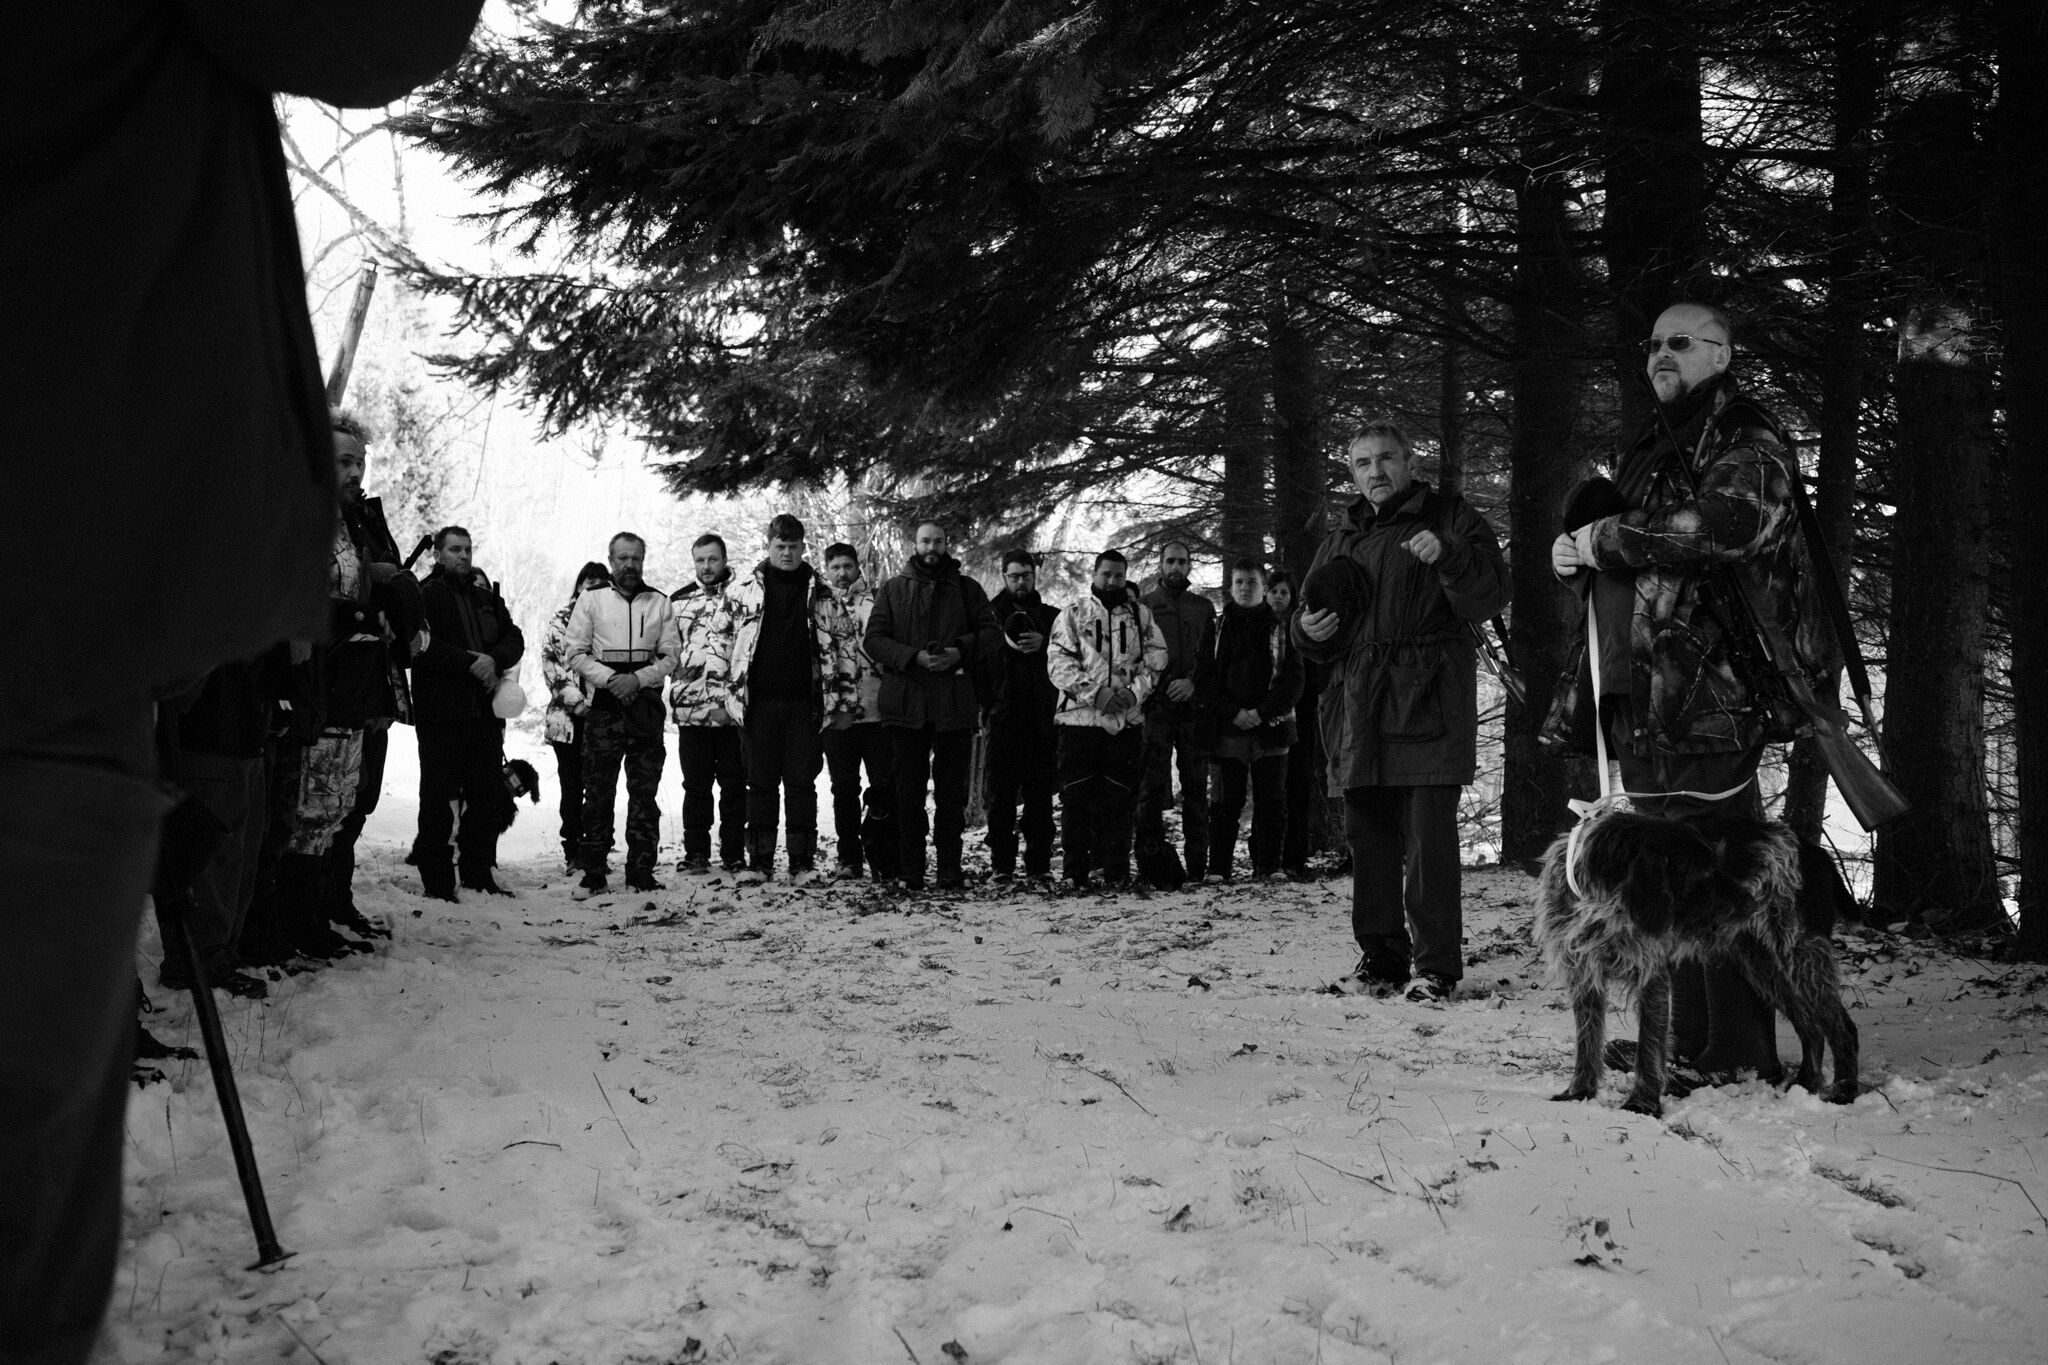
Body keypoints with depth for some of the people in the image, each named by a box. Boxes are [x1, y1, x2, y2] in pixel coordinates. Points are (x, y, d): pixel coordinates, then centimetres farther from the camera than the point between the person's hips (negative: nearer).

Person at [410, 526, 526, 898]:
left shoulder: (487, 596, 18)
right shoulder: (425, 595, -1)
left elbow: (514, 639, 11)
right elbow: (424, 646, -14)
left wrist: (494, 659, -10)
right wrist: (470, 662, -18)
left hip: (485, 711, 6)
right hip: (441, 712, -6)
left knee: (488, 794, 8)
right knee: (439, 798, -3)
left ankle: (478, 874, 17)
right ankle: (437, 879, 2)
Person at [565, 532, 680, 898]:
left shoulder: (660, 603, 9)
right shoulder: (591, 601, 7)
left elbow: (670, 655, 5)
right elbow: (576, 654, 2)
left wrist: (638, 678, -10)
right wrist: (609, 678, -12)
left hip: (646, 704, 1)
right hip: (604, 705, -1)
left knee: (644, 791, 2)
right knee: (598, 792, -1)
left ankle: (641, 871, 7)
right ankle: (594, 873, 4)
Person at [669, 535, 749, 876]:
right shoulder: (678, 601, 11)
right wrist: (680, 691, 5)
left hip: (732, 710, -1)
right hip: (691, 709, 2)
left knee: (734, 785, 3)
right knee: (696, 787, 5)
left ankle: (734, 855, 11)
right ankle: (696, 854, 12)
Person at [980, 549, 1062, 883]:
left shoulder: (1052, 616, 15)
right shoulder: (991, 614, 9)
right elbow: (977, 659, 4)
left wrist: (1044, 644, -12)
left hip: (1042, 717, 2)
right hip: (1004, 715, -2)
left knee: (1040, 793, 1)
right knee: (1002, 793, -2)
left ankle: (1039, 862, 6)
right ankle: (1001, 863, 2)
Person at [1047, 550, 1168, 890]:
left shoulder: (1141, 615, 13)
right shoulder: (1073, 615, 8)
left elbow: (1155, 660, 7)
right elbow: (1059, 663, -3)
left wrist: (1134, 692, -10)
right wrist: (1096, 693, -14)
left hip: (1128, 720, 1)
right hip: (1080, 717, -1)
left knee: (1119, 798, 2)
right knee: (1076, 797, -1)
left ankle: (1115, 870, 9)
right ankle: (1075, 872, 4)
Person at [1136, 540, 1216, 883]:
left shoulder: (1203, 607, 16)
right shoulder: (1144, 605, 10)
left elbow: (1212, 656, 10)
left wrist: (1193, 682, -7)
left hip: (1193, 704, 2)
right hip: (1155, 705, -2)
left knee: (1196, 785, 0)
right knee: (1152, 785, -6)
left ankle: (1197, 864, 3)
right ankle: (1150, 864, -6)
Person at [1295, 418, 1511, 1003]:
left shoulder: (1451, 519, 6)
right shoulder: (1342, 539, 21)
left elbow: (1489, 598, -6)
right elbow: (1312, 629, 27)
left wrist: (1448, 556, -22)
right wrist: (1309, 631, 4)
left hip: (1428, 705, -5)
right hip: (1359, 709, 5)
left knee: (1429, 839, -9)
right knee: (1369, 839, 8)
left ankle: (1437, 966, -3)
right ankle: (1380, 956, 17)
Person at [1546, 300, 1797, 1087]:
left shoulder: (1748, 442, -2)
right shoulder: (1651, 448, 24)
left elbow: (1726, 523, -23)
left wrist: (1606, 539, -15)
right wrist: (1579, 555, 8)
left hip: (1706, 693, -9)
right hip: (1639, 697, 9)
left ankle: (1739, 1058, -2)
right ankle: (1684, 1042, 21)